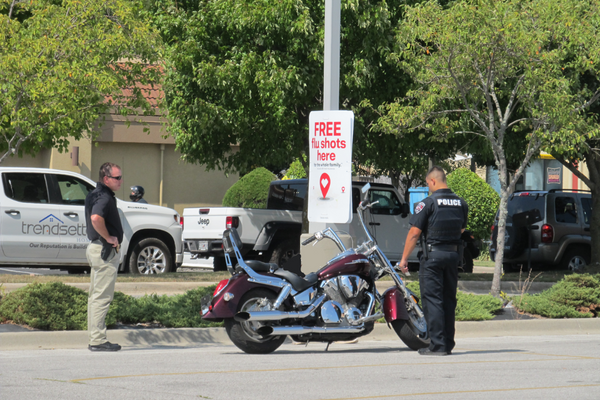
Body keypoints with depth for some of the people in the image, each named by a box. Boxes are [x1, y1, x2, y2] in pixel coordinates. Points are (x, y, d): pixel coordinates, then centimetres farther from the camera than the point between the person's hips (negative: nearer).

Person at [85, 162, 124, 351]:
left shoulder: (93, 194, 15)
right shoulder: (104, 197, -17)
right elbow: (96, 218, -35)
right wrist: (108, 238, -22)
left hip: (95, 248, 11)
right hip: (106, 251, -11)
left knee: (95, 295, 14)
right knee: (102, 296, -9)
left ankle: (94, 337, 19)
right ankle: (98, 340, -9)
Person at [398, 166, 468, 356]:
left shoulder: (428, 203, -12)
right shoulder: (461, 203, 7)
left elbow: (414, 233, -12)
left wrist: (404, 258, -6)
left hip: (432, 255, -6)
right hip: (453, 254, 6)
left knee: (432, 299, -4)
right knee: (448, 300, 13)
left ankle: (437, 345, -9)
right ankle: (448, 343, 15)